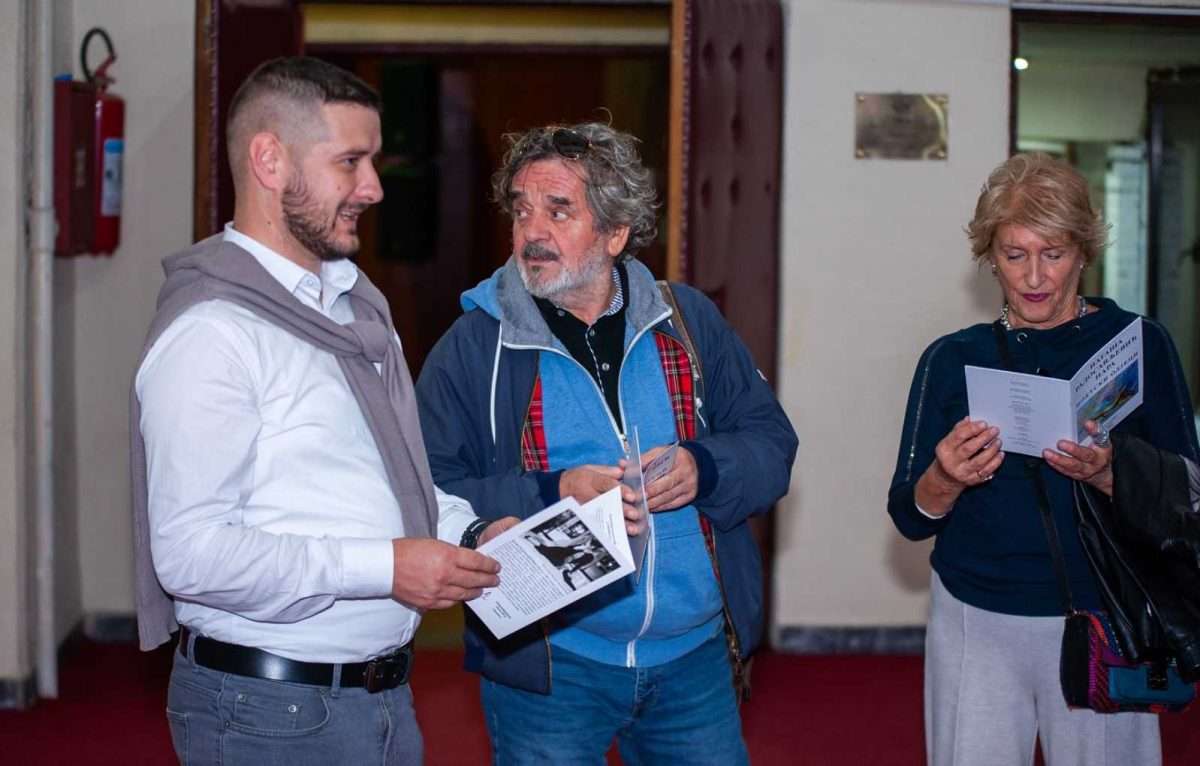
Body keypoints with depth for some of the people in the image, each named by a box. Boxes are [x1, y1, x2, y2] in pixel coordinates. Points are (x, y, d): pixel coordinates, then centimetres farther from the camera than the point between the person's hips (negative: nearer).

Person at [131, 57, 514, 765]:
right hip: (271, 707, -8)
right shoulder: (212, 331, -17)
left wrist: (470, 532, 3)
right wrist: (383, 567, -22)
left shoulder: (357, 303, 14)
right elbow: (190, 553, -24)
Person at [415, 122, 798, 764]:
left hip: (696, 656, 3)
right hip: (546, 669, -3)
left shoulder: (688, 322, 5)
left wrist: (703, 470, -13)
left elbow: (771, 441, 7)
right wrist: (552, 496, -23)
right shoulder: (471, 349, -5)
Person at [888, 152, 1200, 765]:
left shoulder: (1139, 346, -1)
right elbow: (908, 518, 3)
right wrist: (946, 480, -18)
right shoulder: (951, 359, 3)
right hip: (977, 624, 1)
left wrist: (1108, 475, -22)